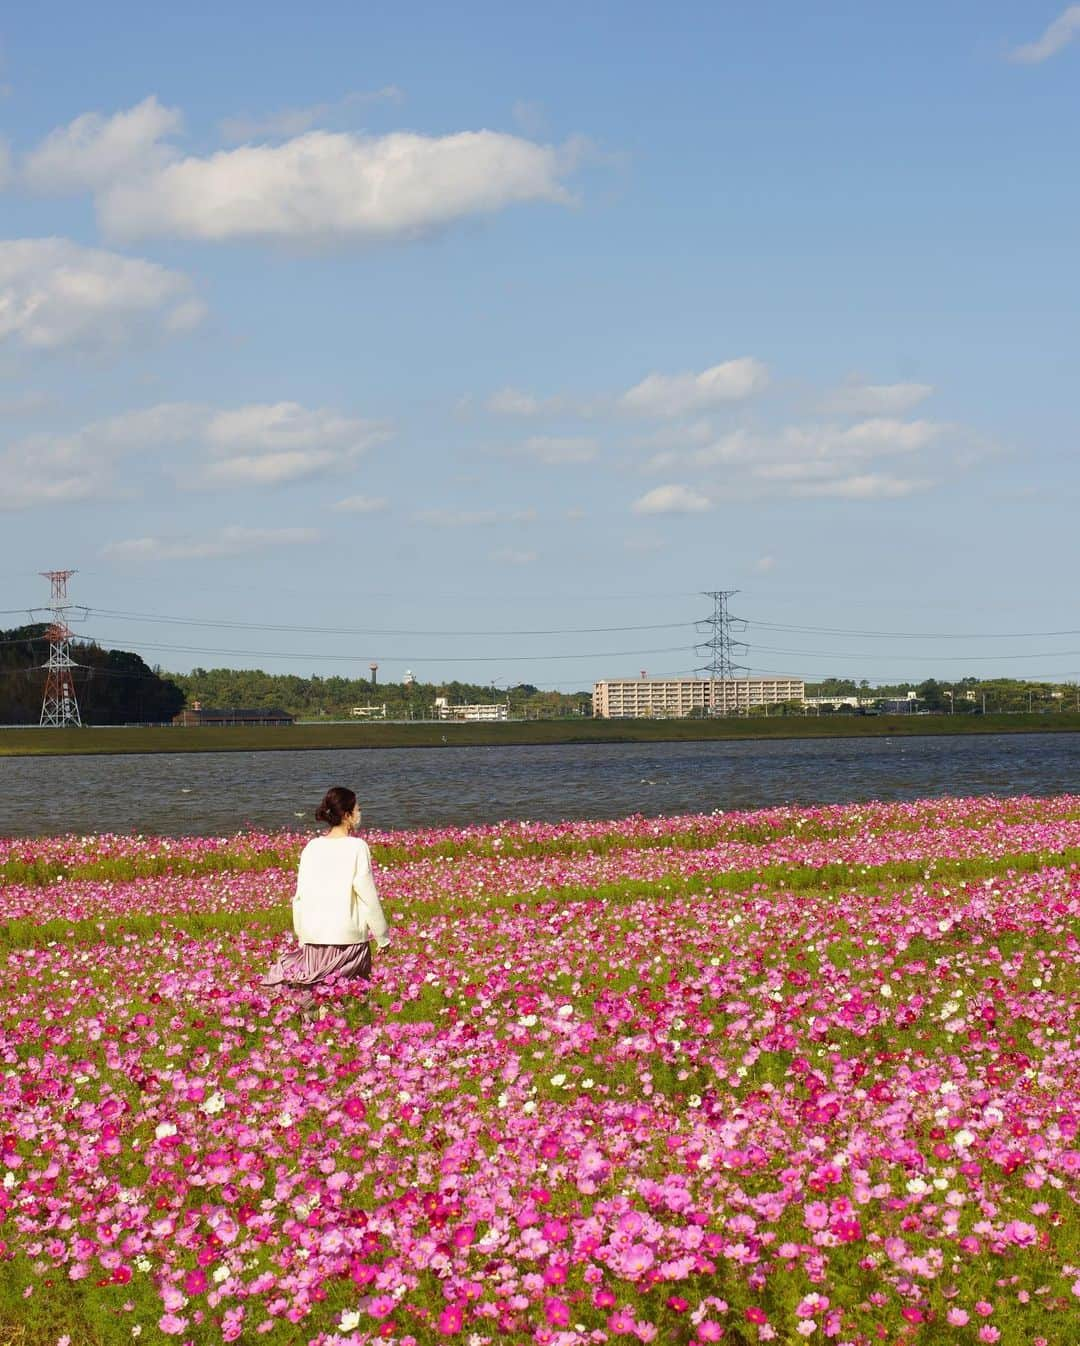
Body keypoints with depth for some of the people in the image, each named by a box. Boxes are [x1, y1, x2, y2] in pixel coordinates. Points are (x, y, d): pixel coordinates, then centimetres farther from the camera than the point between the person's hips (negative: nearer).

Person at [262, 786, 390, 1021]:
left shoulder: (312, 848, 5)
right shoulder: (356, 848, -7)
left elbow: (300, 896, 10)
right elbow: (368, 896, -4)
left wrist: (302, 935, 21)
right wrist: (383, 937, 5)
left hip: (314, 936, 4)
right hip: (349, 937, -4)